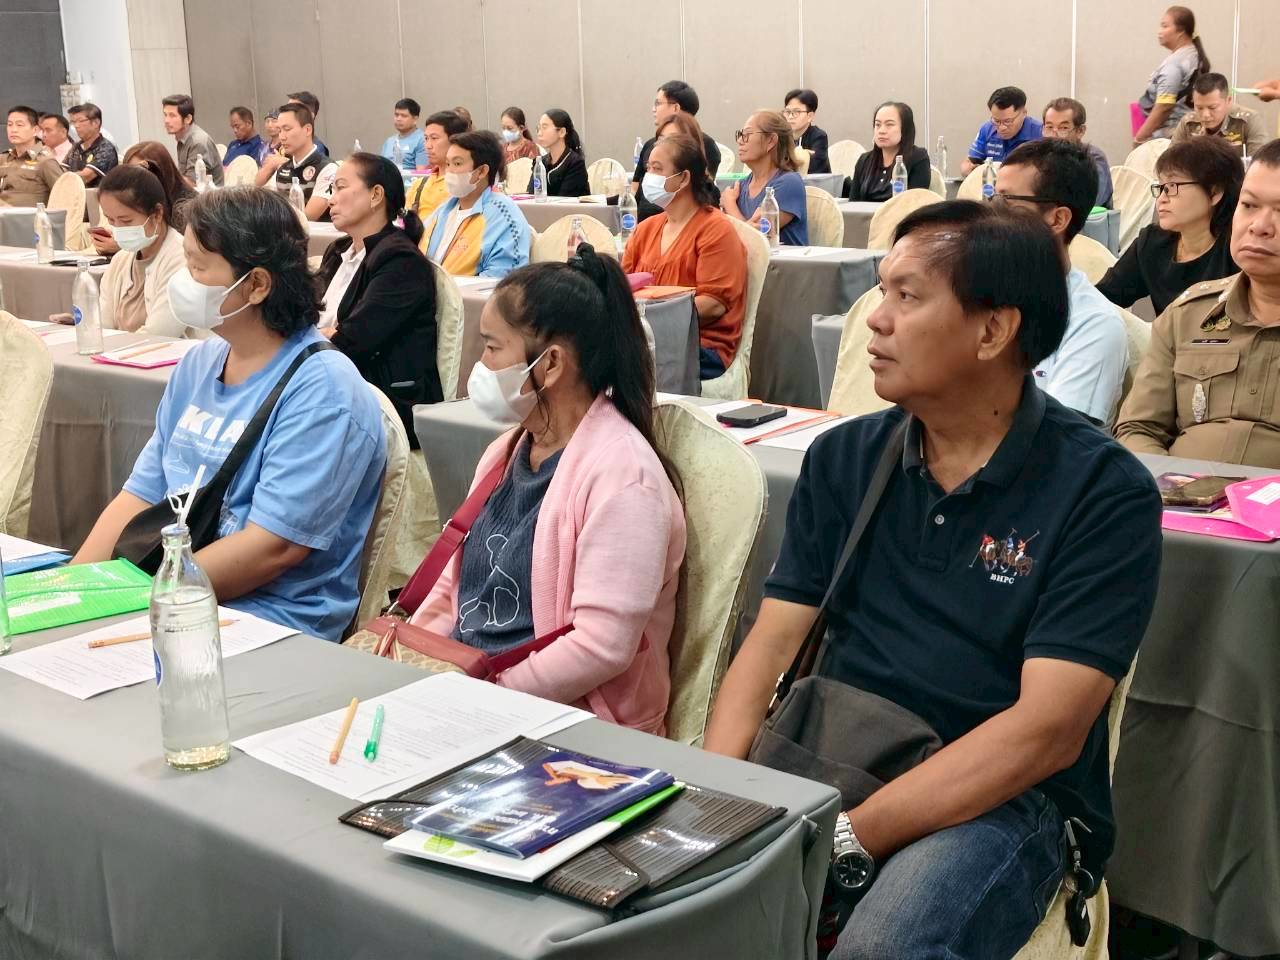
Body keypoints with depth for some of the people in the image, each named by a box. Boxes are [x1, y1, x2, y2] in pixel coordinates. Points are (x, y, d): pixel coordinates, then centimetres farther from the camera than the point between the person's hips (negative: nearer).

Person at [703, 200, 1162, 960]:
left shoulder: (1103, 493, -10)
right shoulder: (843, 459, 6)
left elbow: (1046, 731, -17)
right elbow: (771, 645, 2)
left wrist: (845, 840, -24)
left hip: (1003, 802, -4)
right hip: (828, 771, 4)